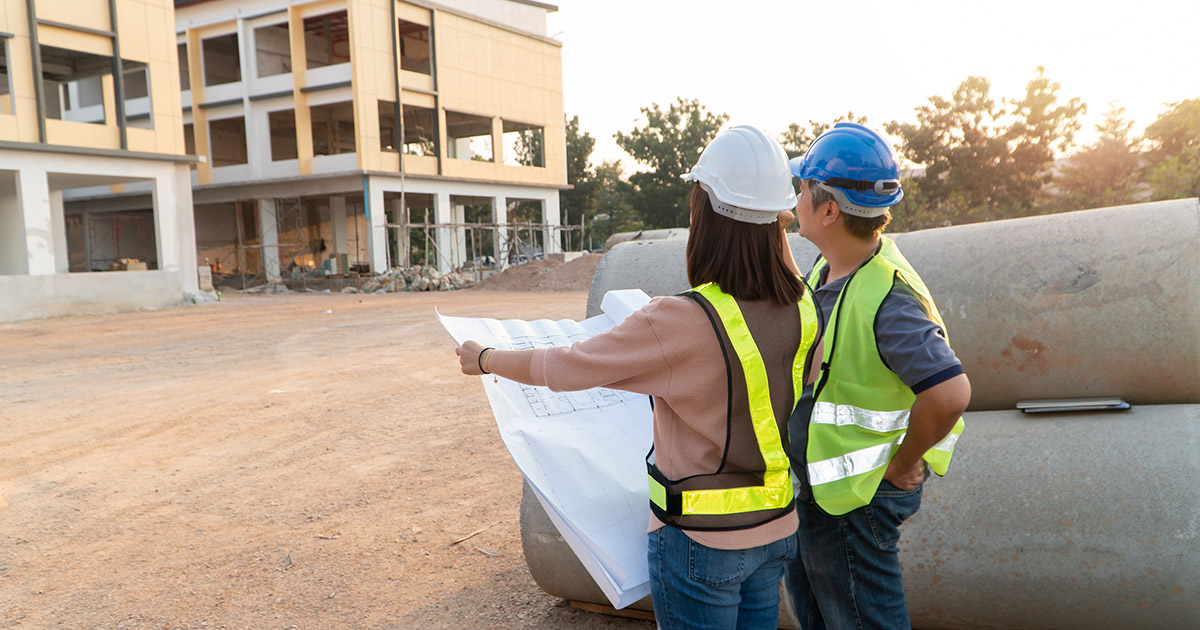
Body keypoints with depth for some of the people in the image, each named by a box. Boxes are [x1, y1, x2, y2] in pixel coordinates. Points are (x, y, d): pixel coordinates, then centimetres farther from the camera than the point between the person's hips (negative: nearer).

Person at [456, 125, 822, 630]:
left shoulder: (680, 323, -28)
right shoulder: (804, 310, -9)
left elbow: (563, 368, -17)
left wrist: (484, 359, -2)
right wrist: (777, 232, 23)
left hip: (699, 539, -6)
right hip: (776, 528, 6)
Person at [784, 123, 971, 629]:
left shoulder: (888, 297, -29)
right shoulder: (827, 271, 1)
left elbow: (951, 392, -37)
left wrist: (903, 465, -22)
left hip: (852, 500, -9)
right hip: (810, 490, 9)